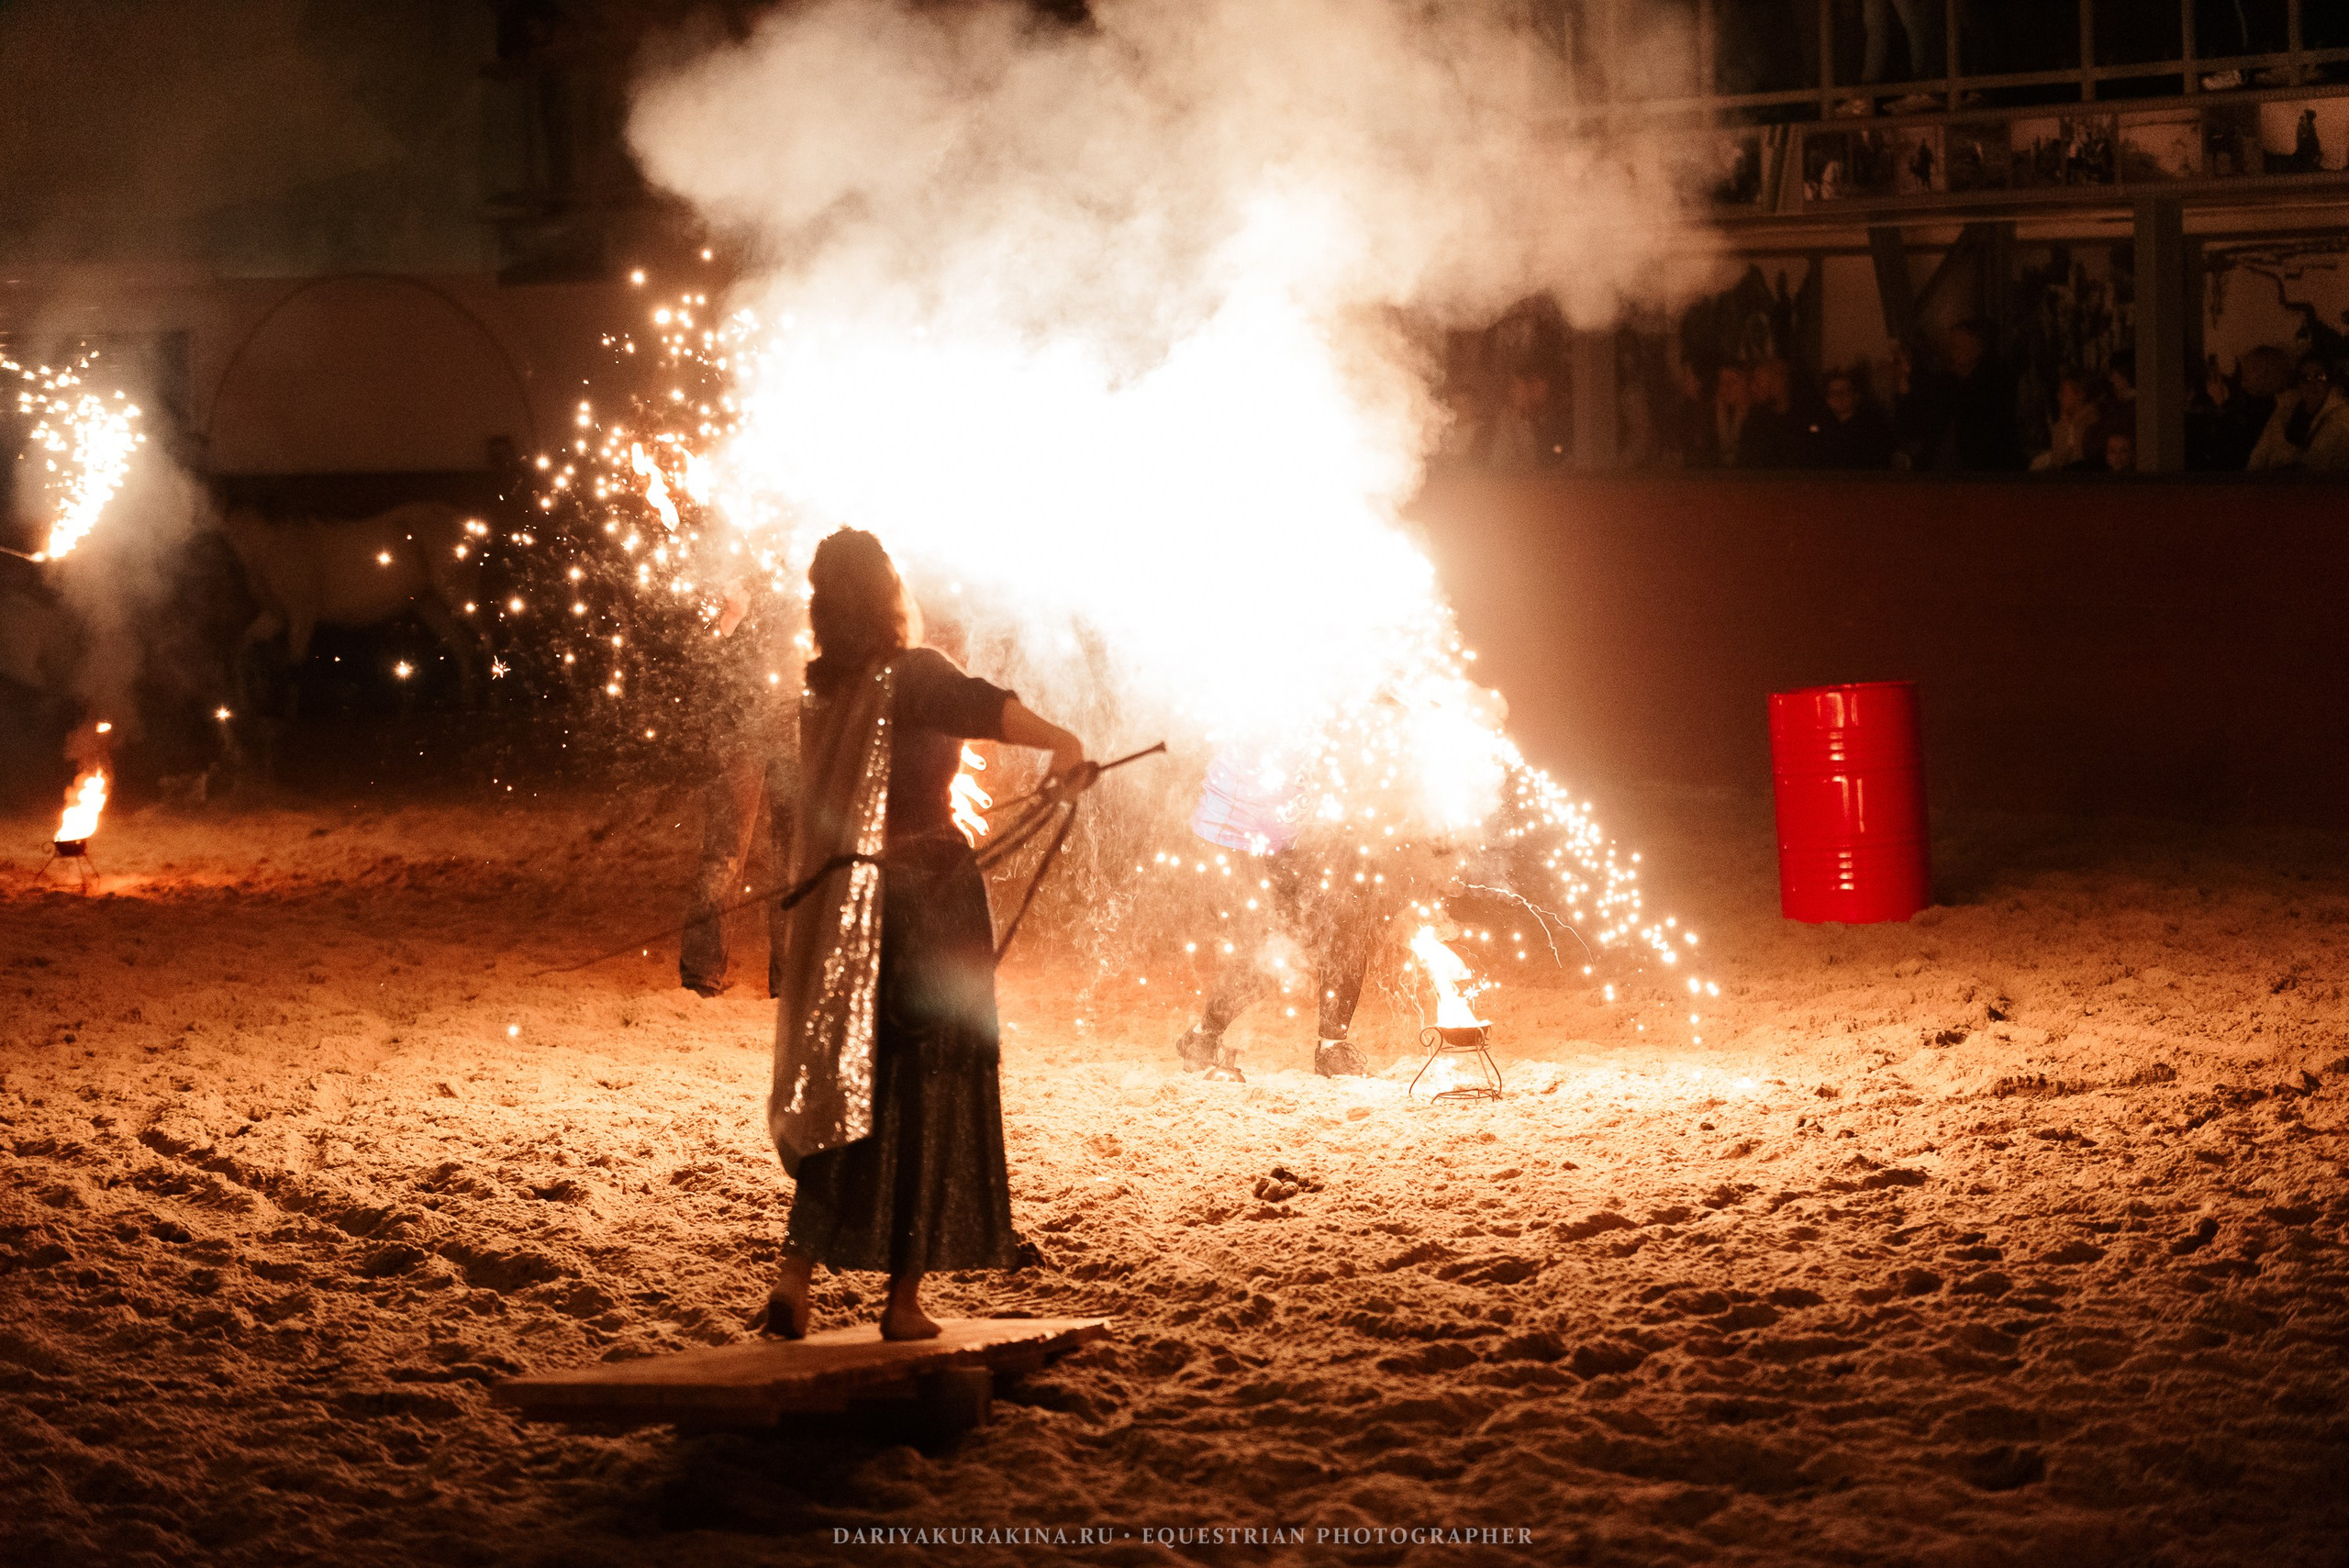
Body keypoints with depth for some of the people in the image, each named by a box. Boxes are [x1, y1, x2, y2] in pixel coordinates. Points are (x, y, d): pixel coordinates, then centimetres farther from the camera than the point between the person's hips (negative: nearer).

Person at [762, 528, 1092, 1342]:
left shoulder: (820, 692, 8)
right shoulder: (910, 675, -11)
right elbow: (979, 705, -34)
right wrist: (1061, 743, -49)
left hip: (845, 907, 6)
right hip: (931, 892, -6)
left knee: (846, 1087, 13)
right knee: (929, 1093, 2)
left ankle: (796, 1277, 2)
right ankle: (903, 1298, 2)